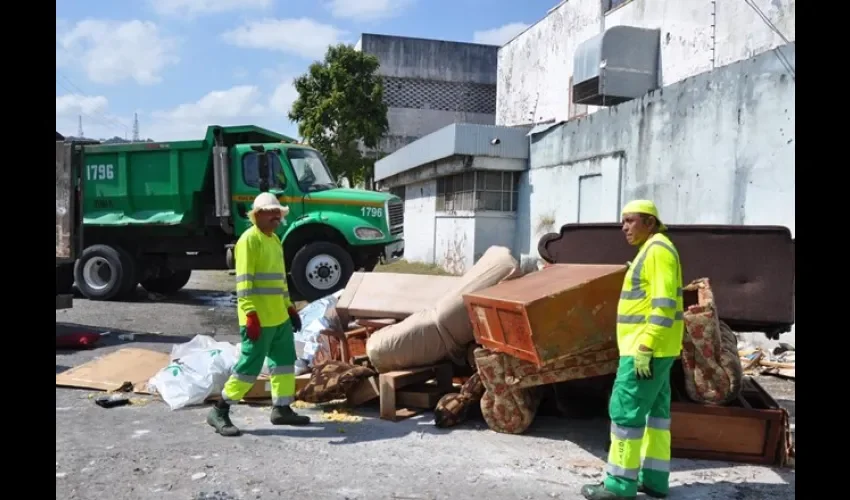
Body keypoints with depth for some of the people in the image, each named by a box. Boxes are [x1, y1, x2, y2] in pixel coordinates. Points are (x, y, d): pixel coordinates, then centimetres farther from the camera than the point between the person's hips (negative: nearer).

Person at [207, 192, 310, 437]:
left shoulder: (274, 239, 16)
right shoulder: (249, 240, -12)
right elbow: (244, 280, -19)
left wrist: (289, 306, 21)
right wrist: (250, 314, -25)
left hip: (279, 315, 10)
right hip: (259, 318, -9)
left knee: (284, 360, 14)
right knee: (250, 365, -5)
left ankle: (282, 409, 25)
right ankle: (219, 412, 8)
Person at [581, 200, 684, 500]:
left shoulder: (658, 250, -15)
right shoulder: (651, 251, 17)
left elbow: (664, 303, -23)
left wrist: (644, 347, -25)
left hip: (649, 349, -11)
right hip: (654, 348, 11)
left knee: (626, 410, -6)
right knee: (654, 410, 12)